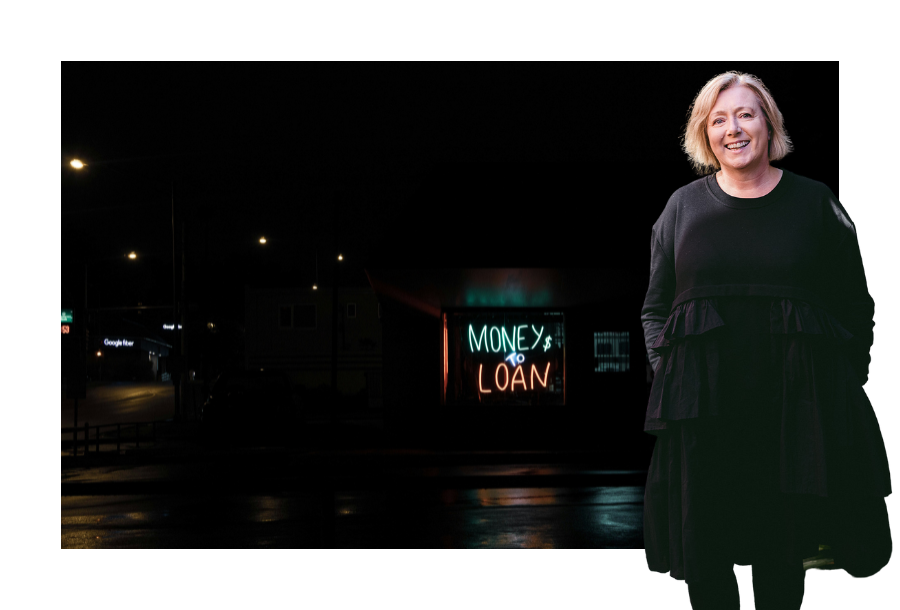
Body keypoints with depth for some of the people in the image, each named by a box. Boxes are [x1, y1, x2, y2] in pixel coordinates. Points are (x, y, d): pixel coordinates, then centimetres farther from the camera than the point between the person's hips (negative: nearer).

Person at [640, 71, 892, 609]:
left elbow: (855, 305, 8)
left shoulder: (815, 203, 7)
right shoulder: (684, 206, 10)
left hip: (794, 404, 0)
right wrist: (668, 374, 0)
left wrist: (844, 384, -2)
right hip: (702, 408, 1)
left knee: (784, 550, 9)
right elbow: (655, 309, 13)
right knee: (703, 553, 4)